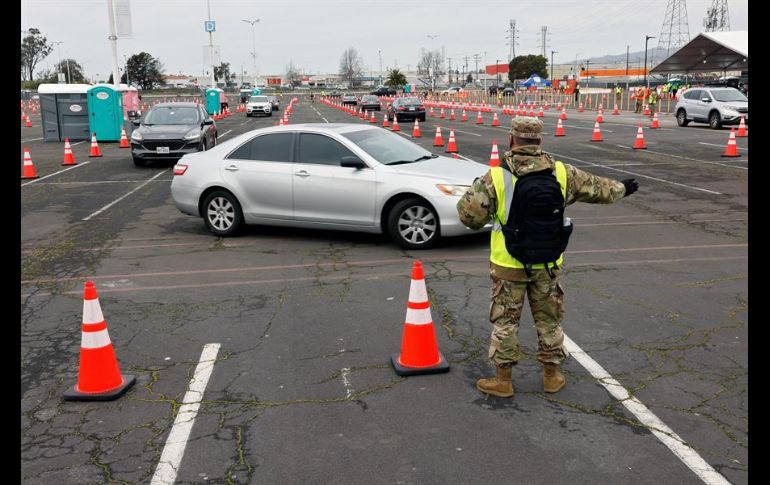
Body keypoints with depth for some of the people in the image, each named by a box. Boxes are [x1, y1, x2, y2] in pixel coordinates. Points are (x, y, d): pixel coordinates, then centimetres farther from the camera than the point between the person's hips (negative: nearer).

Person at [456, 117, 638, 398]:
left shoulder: (497, 176, -15)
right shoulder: (562, 173, -4)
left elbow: (468, 214, -16)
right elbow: (598, 188, 10)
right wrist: (622, 189, 31)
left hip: (508, 265, -3)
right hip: (548, 265, 3)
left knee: (505, 321, 10)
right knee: (549, 319, 18)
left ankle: (503, 380, 18)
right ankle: (552, 376, 30)